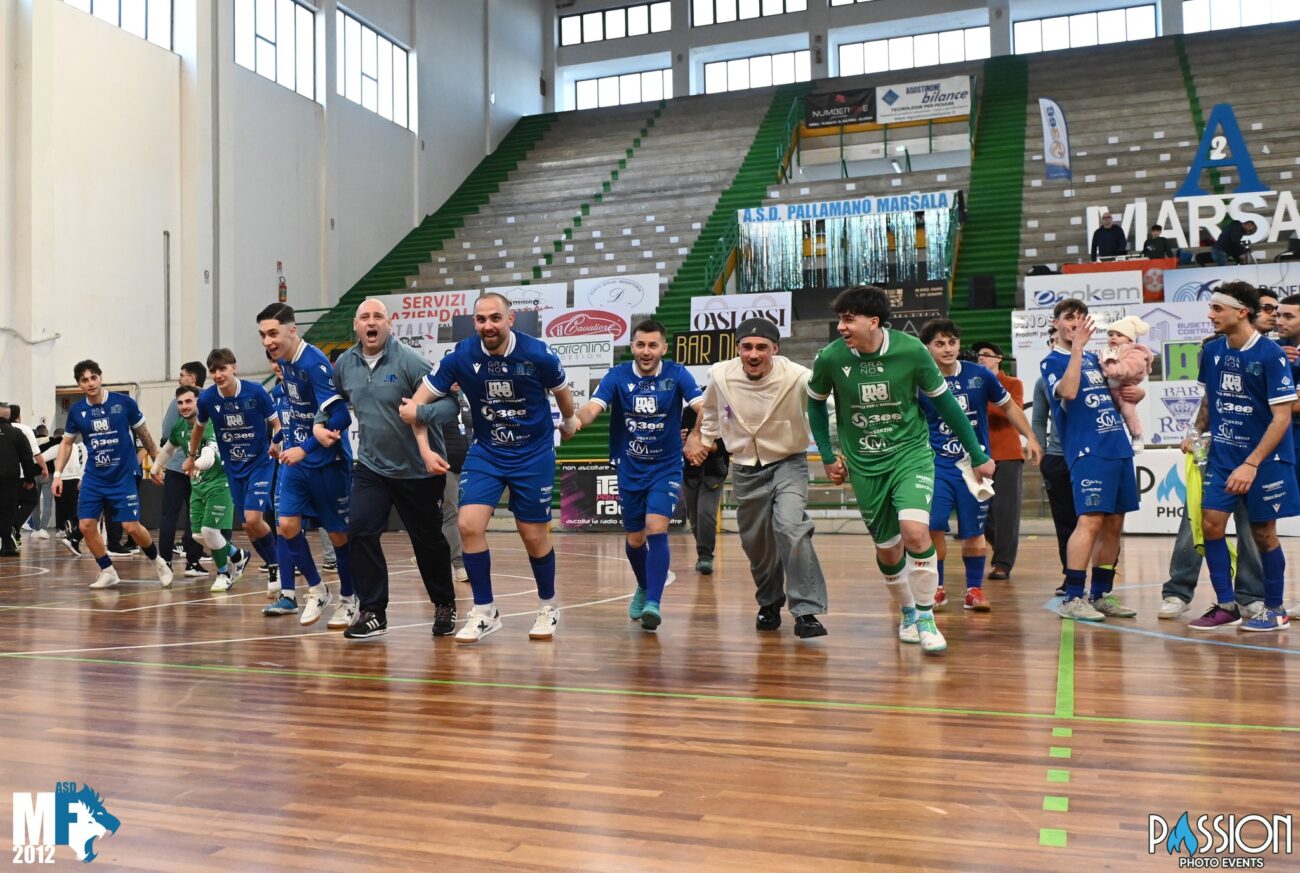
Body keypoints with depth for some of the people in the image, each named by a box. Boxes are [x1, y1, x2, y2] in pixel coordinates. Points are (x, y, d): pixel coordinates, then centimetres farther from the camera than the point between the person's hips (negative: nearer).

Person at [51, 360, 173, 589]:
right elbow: (67, 443, 13)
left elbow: (143, 433, 3)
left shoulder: (124, 402, -9)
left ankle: (157, 561, 16)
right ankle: (108, 572, 12)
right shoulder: (76, 410, 0)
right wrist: (58, 473, 4)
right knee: (86, 525, -5)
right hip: (93, 477, 3)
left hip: (124, 476, -3)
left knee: (132, 527, -9)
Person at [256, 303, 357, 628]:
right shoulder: (285, 362, 5)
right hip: (296, 458, 7)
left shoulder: (314, 363, -20)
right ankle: (317, 590, 19)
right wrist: (286, 442, 14)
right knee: (287, 524, 0)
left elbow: (341, 417, -25)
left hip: (328, 462, -7)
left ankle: (349, 600, 20)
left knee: (338, 533, 3)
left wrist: (305, 449, -24)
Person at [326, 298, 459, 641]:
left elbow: (449, 403, -18)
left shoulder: (409, 361, -15)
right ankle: (373, 613, 0)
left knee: (428, 540, 8)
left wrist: (421, 412, -33)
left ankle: (445, 605, 30)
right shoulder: (344, 364, 1)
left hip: (419, 470, -4)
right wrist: (320, 425, 5)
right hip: (371, 467, 4)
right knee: (360, 532, -11)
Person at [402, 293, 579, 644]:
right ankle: (484, 612, 4)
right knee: (469, 524, -13)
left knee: (534, 535, 3)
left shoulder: (537, 354, -16)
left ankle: (547, 608, 28)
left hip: (534, 454, -2)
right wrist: (412, 408, -29)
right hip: (485, 452, 2)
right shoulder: (461, 356, -12)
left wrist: (569, 421, 21)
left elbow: (561, 389, 5)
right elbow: (417, 402, -6)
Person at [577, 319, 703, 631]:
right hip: (629, 469, 2)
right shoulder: (616, 376, -8)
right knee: (635, 539, 12)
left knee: (656, 530, -20)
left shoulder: (677, 374, -10)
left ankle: (653, 603, -17)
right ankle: (644, 588, 39)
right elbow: (593, 408, -22)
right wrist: (577, 419, -45)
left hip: (666, 468, -2)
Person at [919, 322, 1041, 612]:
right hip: (937, 465, -1)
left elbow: (1009, 406, 11)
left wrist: (1030, 437, 8)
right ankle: (937, 589, 9)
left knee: (973, 531, 6)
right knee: (933, 526, -10)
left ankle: (974, 589, 22)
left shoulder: (979, 375, -3)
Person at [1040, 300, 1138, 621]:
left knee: (1114, 524, 7)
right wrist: (1077, 346, -20)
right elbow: (1068, 391, -21)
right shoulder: (1052, 362, -1)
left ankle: (1101, 595, 15)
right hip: (1088, 451, -8)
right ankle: (1072, 599, -13)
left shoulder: (1093, 358, 20)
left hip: (1119, 448, 8)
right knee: (1091, 521, -16)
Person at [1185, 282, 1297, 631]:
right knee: (1210, 524, -2)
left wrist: (1251, 464, -24)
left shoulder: (1271, 355, -16)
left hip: (1265, 459, -5)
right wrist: (1197, 434, 4)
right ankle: (1226, 606, 10)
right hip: (1222, 454, 5)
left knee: (1263, 533, 4)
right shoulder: (1212, 350, 2)